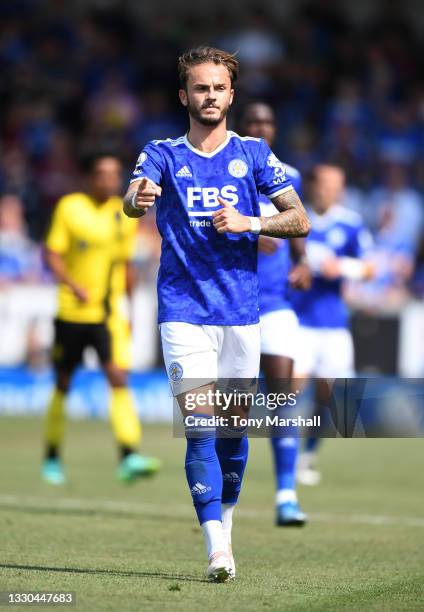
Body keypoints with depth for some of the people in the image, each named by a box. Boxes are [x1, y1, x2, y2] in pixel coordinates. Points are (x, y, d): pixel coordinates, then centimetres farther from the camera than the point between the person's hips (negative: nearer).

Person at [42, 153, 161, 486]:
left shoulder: (125, 215, 7)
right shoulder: (69, 207, -3)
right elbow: (53, 254, -7)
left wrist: (127, 306, 16)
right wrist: (74, 286, -22)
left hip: (110, 314, 2)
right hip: (72, 312, -2)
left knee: (119, 377, -14)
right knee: (63, 384, 8)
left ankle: (129, 457, -22)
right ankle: (52, 457, 25)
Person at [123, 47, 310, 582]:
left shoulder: (253, 154, 7)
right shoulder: (163, 155, 2)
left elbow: (300, 220, 4)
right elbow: (132, 200, -18)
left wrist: (249, 222, -14)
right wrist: (137, 198, -42)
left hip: (240, 311, 2)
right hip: (183, 310, -2)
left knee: (233, 430, 10)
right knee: (200, 427, -13)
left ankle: (224, 518, 32)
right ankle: (216, 545, -19)